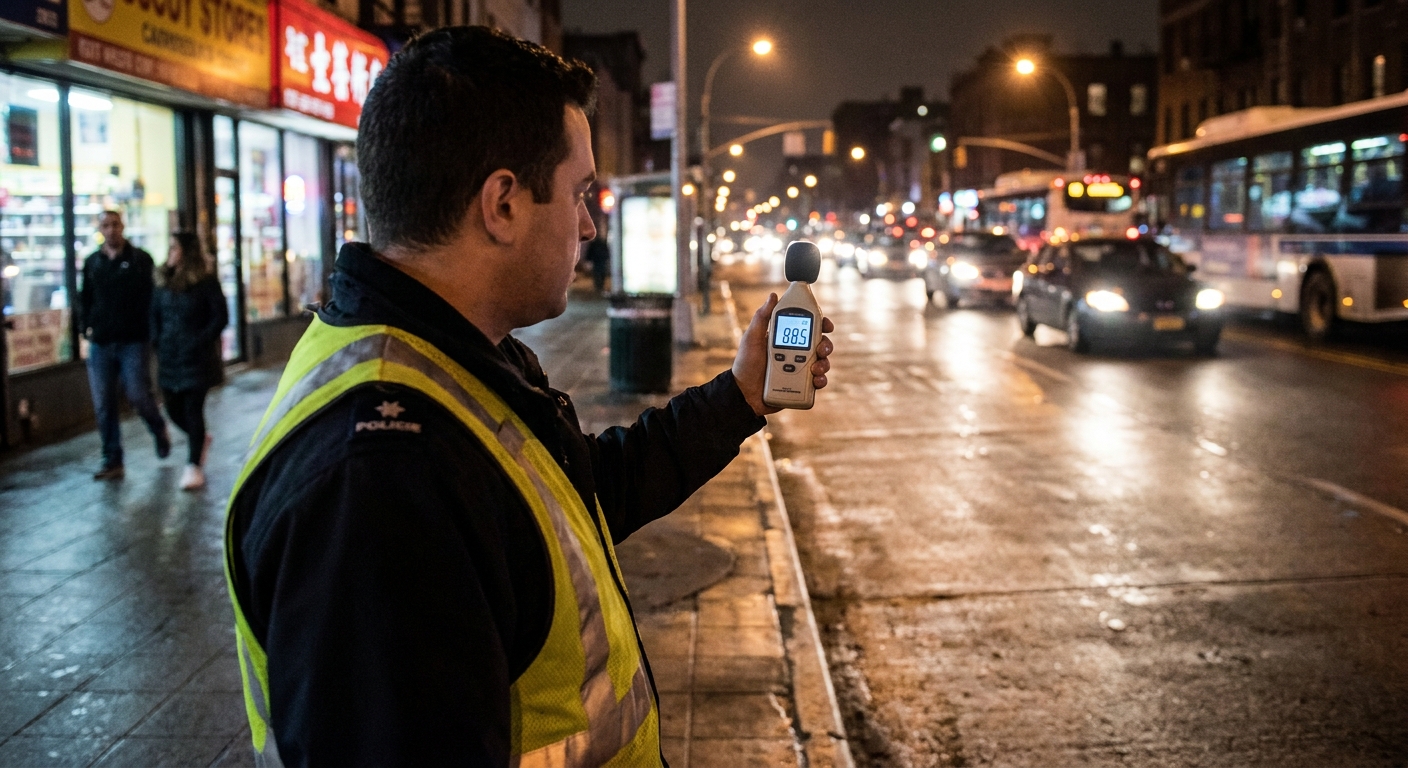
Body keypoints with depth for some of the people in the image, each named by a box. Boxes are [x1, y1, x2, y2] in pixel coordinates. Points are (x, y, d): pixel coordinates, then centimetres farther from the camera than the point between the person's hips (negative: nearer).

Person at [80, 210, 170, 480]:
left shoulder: (140, 260, 1)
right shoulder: (92, 262, 13)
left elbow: (151, 298, -2)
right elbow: (85, 299, 22)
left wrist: (148, 332, -9)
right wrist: (88, 327, 8)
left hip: (133, 343, -4)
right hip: (100, 344, 4)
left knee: (138, 396, -8)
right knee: (103, 405, 2)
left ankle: (160, 430, 23)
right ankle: (112, 462, 9)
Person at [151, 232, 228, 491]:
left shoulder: (206, 282, -7)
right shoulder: (164, 281, 10)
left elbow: (220, 318, -8)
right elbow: (154, 313, 19)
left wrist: (200, 342, -15)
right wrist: (157, 341, 6)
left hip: (196, 359, -6)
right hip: (169, 357, 6)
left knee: (193, 409, -5)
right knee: (173, 407, 8)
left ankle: (194, 465, 3)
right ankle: (200, 439, 36)